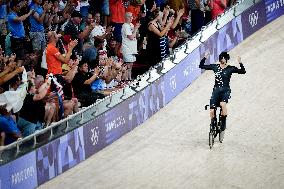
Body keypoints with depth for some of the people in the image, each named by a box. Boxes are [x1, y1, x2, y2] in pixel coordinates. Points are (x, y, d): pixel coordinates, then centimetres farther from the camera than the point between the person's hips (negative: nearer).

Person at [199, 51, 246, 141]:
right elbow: (201, 66, 10)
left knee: (222, 104, -33)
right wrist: (205, 58, -4)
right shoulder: (215, 67, 8)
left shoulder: (230, 68, 2)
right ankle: (213, 126, 15)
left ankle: (223, 126, -17)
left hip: (225, 91, -3)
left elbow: (243, 71, -6)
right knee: (212, 111, -10)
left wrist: (240, 63, -19)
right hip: (216, 90, 3)